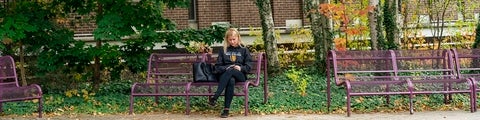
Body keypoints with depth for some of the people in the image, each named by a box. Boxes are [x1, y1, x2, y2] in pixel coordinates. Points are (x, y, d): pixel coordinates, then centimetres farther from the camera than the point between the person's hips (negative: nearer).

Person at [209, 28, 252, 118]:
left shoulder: (244, 50, 15)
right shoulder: (223, 50, 16)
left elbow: (248, 66, 8)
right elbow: (217, 67, 10)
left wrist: (240, 68, -13)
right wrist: (226, 68, -11)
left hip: (240, 75, -1)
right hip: (225, 74, 1)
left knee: (231, 71, -38)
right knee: (231, 80, -38)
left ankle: (215, 98, -43)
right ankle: (226, 110, -45)